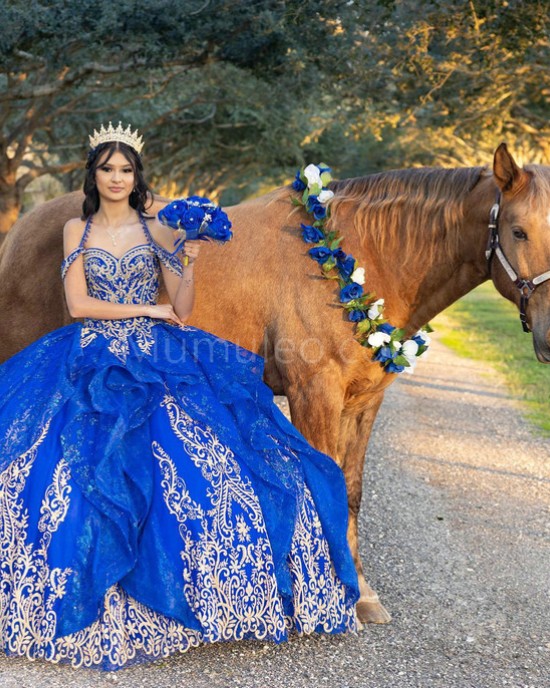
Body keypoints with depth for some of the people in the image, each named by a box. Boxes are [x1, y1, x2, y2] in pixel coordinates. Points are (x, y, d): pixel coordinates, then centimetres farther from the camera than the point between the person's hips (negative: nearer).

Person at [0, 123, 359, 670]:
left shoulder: (156, 230, 8)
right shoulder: (77, 230, 10)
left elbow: (181, 311, 1)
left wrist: (190, 258, -12)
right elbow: (78, 304, -2)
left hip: (157, 360, 0)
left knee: (192, 458, -17)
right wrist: (146, 309, -4)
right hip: (94, 362, 0)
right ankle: (96, 607, 0)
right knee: (84, 474, -16)